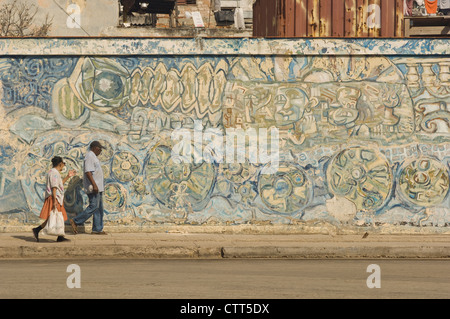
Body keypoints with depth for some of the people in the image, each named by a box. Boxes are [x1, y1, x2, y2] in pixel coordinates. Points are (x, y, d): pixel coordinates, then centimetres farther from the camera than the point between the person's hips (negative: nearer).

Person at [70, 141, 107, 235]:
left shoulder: (93, 156, 21)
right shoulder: (89, 156, -12)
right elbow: (88, 172, -21)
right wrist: (94, 185, -26)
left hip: (97, 187, 11)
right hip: (93, 187, -11)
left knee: (99, 208, 8)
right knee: (93, 206, -13)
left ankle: (97, 229, 8)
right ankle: (76, 221, -8)